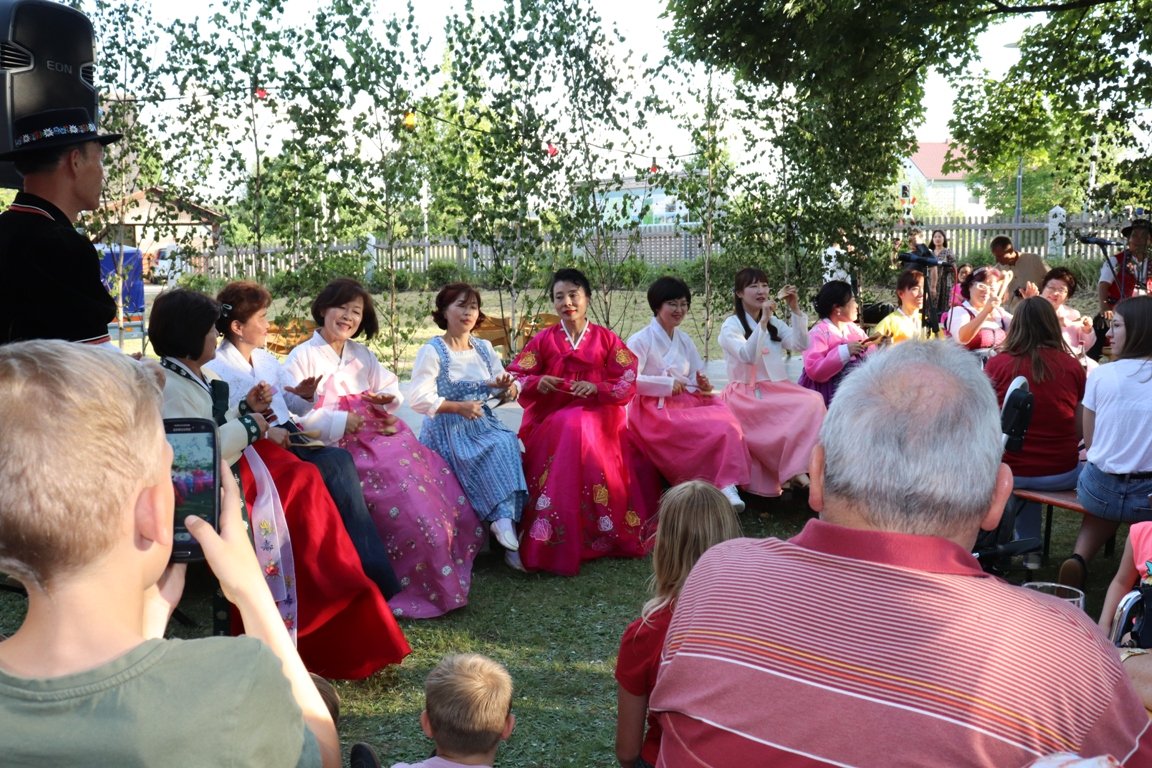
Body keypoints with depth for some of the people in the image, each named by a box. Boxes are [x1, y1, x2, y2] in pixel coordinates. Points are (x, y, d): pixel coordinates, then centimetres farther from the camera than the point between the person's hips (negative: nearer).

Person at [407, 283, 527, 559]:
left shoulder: (484, 348, 13)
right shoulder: (432, 351, -5)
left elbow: (502, 388, 17)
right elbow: (418, 399, -13)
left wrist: (504, 386, -8)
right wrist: (458, 407, -20)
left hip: (482, 423, 5)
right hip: (447, 429, -5)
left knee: (507, 442, -26)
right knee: (495, 450, -30)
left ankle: (505, 519, -30)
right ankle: (504, 517, -28)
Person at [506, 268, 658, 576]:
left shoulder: (606, 339, 7)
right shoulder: (543, 340, 7)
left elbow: (628, 383, 1)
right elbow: (515, 377, 5)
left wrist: (596, 388, -15)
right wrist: (537, 382, -15)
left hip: (599, 417, 0)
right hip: (551, 419, 0)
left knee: (581, 432, -34)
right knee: (569, 432, -33)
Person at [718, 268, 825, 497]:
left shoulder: (775, 323, 18)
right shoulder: (731, 326, -1)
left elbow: (800, 345, 3)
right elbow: (748, 356, -18)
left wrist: (795, 309, -5)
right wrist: (763, 321, -24)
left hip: (776, 390, 6)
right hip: (746, 395, -5)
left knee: (814, 401, -27)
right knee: (799, 410, -32)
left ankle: (798, 466, -28)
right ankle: (793, 467, -23)